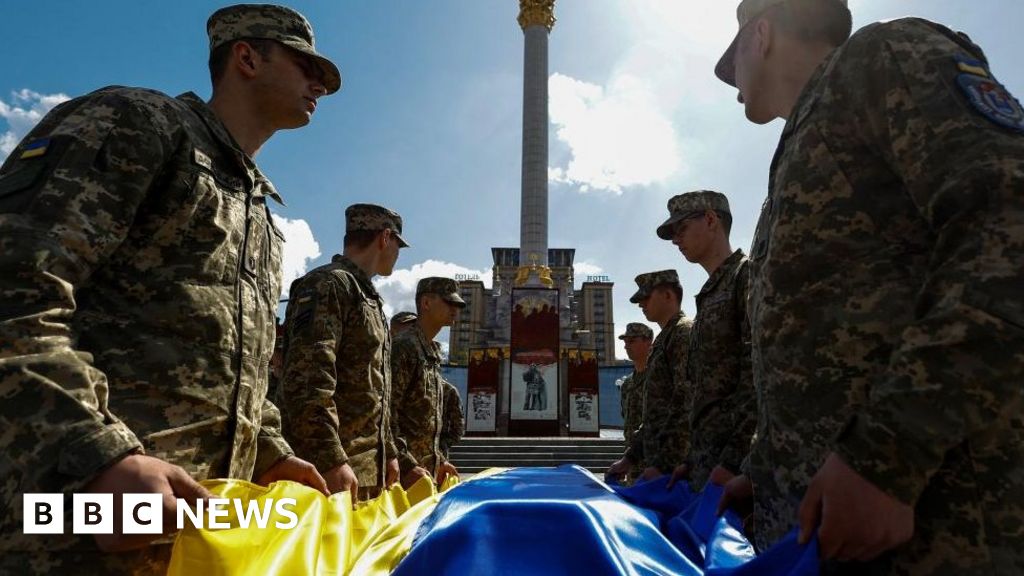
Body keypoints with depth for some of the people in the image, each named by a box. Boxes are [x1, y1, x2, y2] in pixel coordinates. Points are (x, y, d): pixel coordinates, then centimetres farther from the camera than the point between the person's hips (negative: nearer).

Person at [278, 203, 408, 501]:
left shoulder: (368, 296, 20)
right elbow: (308, 381, -21)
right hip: (328, 468, -9)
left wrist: (388, 452, 21)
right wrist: (331, 461, -26)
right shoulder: (328, 284, -10)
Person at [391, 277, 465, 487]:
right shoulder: (404, 347, -13)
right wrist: (407, 466, -24)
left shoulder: (433, 352, 15)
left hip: (427, 468, 9)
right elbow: (387, 414, -20)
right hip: (406, 473, -9)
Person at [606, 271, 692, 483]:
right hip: (656, 463, 9)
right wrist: (630, 457, 18)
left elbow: (686, 406, -20)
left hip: (674, 466, -9)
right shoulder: (664, 339, 19)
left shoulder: (684, 333, -10)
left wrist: (662, 464, -22)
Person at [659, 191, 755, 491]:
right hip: (708, 459, 8)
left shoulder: (747, 275, -7)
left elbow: (760, 378, -17)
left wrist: (732, 463, -21)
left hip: (737, 458, -8)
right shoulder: (709, 294, 20)